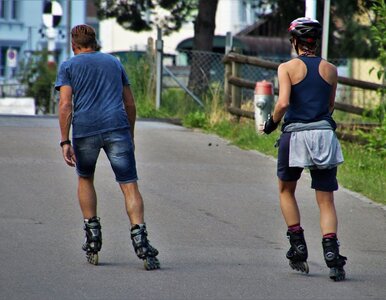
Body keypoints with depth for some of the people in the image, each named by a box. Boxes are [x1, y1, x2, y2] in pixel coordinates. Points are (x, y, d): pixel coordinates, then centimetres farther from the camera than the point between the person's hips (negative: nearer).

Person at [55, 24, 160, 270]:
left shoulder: (68, 67, 11)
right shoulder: (114, 63, 21)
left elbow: (65, 105, -2)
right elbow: (130, 104, 19)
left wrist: (65, 142, -5)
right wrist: (130, 136, 27)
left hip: (85, 130, -1)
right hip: (117, 127, 1)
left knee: (85, 179, 24)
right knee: (129, 185, -5)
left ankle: (93, 236, 18)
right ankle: (139, 237, -25)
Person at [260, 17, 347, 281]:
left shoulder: (288, 68, -2)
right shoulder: (330, 69, 8)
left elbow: (283, 103, -14)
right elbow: (330, 106, 12)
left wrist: (271, 125, 1)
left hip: (295, 134, -2)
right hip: (324, 134, 2)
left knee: (286, 191, 22)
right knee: (326, 201, 4)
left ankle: (298, 248, 14)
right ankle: (331, 253, -15)